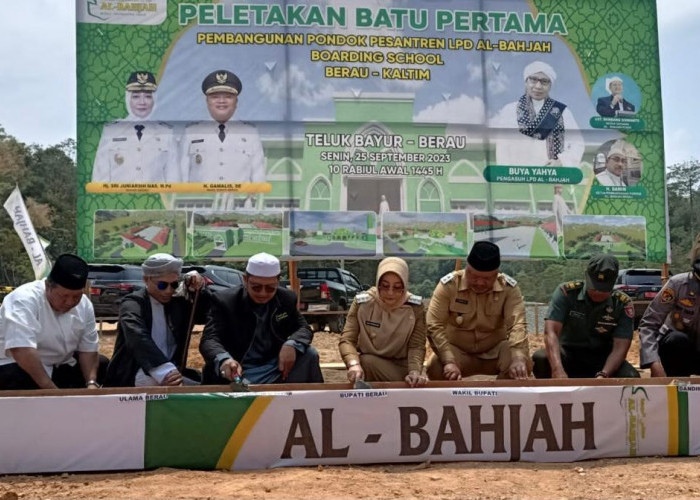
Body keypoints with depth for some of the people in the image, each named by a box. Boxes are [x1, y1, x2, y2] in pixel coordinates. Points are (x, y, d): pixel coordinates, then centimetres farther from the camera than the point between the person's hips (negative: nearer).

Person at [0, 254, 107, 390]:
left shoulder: (84, 305, -7)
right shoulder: (24, 300, -27)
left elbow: (88, 348, -3)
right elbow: (22, 351, -38)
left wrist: (91, 383, -21)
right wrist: (53, 391, -42)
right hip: (16, 367, -7)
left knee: (102, 365, -3)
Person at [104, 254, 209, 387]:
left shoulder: (178, 302, 10)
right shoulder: (132, 304, -8)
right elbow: (139, 339, -26)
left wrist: (199, 290, -8)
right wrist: (165, 371, -44)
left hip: (172, 374, 5)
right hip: (134, 380, -4)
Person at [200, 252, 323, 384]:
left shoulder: (287, 299, 2)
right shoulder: (224, 301, -10)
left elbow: (304, 328, 3)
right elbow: (209, 339, -19)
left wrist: (291, 344, -24)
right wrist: (224, 359, -45)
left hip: (276, 370, 3)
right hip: (238, 373, -3)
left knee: (309, 355, -17)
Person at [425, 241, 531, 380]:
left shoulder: (509, 288, -13)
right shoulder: (448, 285, -16)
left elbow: (517, 325, -25)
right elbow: (434, 326, -21)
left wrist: (518, 358, -44)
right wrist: (449, 361, -34)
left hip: (495, 350, 1)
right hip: (457, 350, -1)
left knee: (522, 364, -28)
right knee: (436, 368, -32)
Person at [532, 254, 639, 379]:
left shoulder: (623, 304, -11)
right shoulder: (566, 292, -15)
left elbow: (620, 347, -16)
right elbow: (551, 331, -26)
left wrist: (603, 375, -37)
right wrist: (558, 370, -44)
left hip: (603, 360, 1)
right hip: (568, 355, -1)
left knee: (630, 377, -28)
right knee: (540, 358, -33)